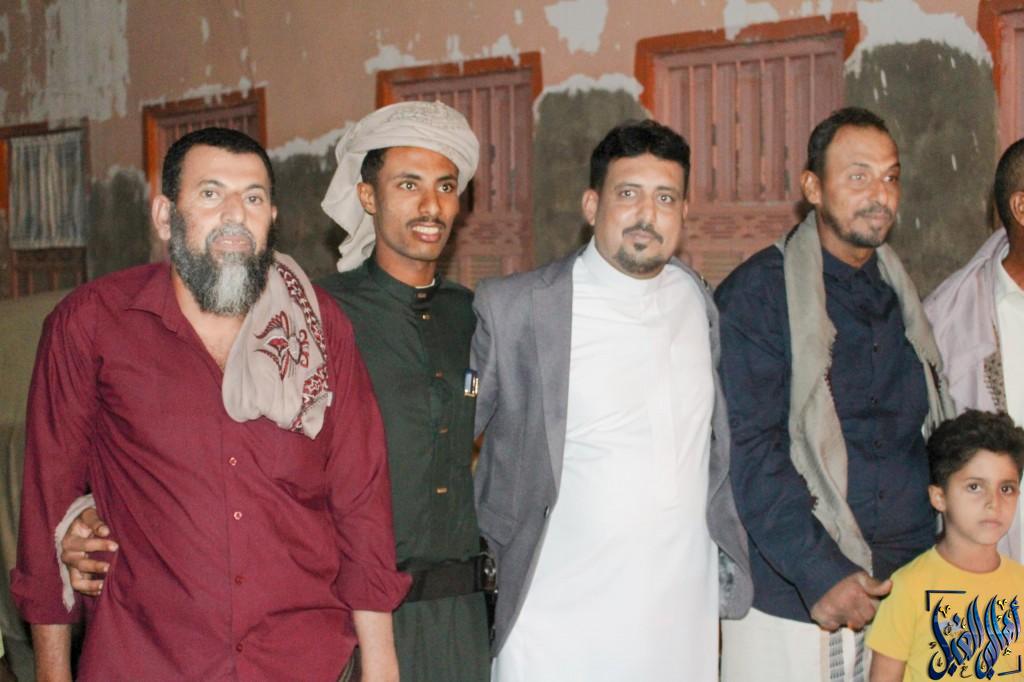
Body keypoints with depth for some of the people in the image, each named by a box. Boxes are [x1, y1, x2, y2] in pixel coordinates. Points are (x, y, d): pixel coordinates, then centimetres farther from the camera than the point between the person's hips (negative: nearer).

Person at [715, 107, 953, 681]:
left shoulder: (899, 296, 11)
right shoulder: (757, 294, -9)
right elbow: (747, 453, -15)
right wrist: (821, 575, -20)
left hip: (904, 588, 5)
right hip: (791, 600, -5)